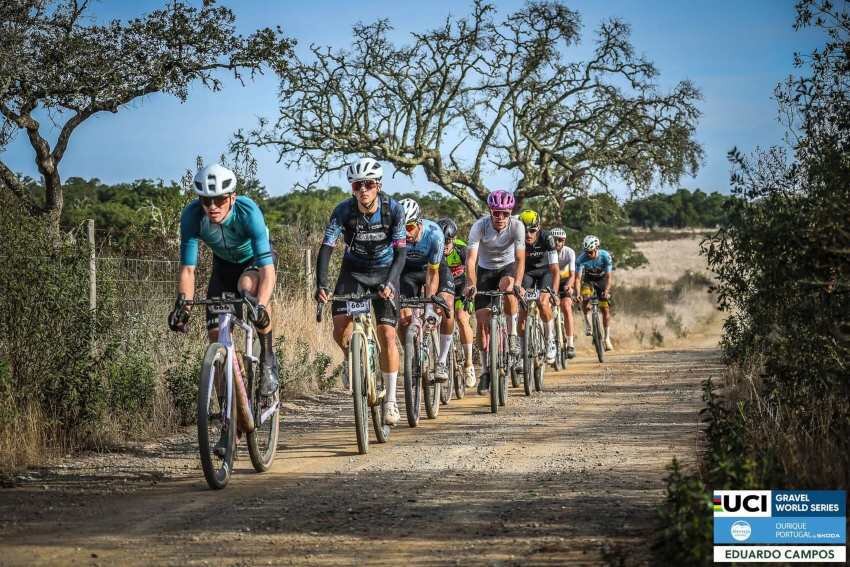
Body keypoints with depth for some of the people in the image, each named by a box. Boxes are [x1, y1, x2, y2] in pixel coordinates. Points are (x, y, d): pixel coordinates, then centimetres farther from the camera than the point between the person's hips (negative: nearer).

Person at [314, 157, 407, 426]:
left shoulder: (393, 210, -20)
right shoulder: (344, 211, -20)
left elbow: (400, 252, -21)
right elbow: (326, 248, -24)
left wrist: (389, 282, -37)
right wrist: (321, 285, -39)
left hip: (384, 272, -1)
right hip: (354, 270, 1)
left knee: (387, 335, -11)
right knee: (341, 329, -19)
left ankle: (391, 399, -1)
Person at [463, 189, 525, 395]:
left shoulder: (517, 226, -24)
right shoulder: (480, 226, -25)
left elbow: (520, 259, -31)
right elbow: (471, 258, -33)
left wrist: (517, 283, -47)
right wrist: (471, 284, -48)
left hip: (507, 266, -1)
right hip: (485, 269, 1)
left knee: (507, 288, -37)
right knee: (482, 322, -7)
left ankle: (513, 336, -20)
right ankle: (486, 369, 7)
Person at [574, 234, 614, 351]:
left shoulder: (605, 256, -30)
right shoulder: (581, 259, -28)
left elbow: (609, 276, -32)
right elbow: (578, 278, -32)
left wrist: (606, 291, -48)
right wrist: (577, 295, -46)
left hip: (602, 279, -1)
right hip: (588, 279, 1)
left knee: (605, 308, -9)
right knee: (585, 297, -29)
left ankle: (607, 338, -5)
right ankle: (587, 322, -5)